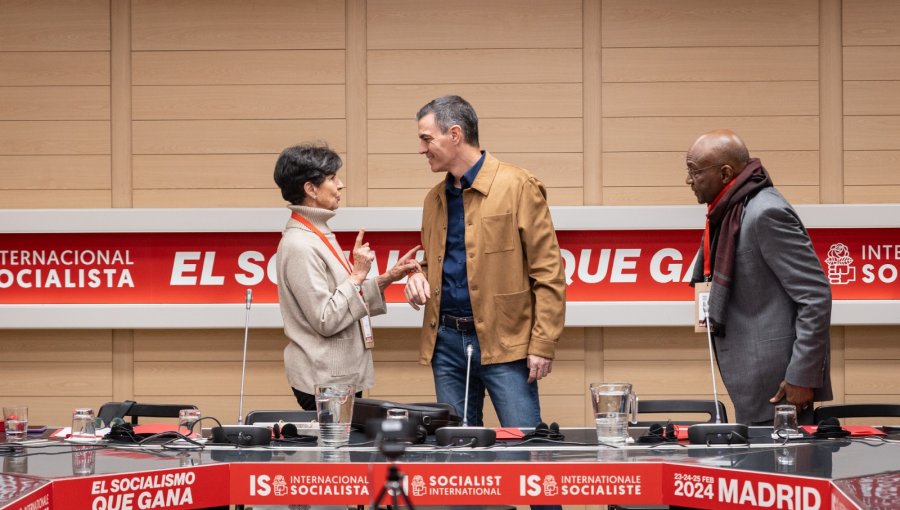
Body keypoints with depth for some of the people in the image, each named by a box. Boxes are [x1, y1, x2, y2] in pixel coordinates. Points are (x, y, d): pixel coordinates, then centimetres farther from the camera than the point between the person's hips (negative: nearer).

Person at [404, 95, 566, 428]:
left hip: (504, 342, -6)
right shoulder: (435, 198, 14)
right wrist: (418, 277, 4)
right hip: (447, 341, 6)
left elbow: (547, 272, -8)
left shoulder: (517, 187, -6)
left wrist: (543, 345, -14)